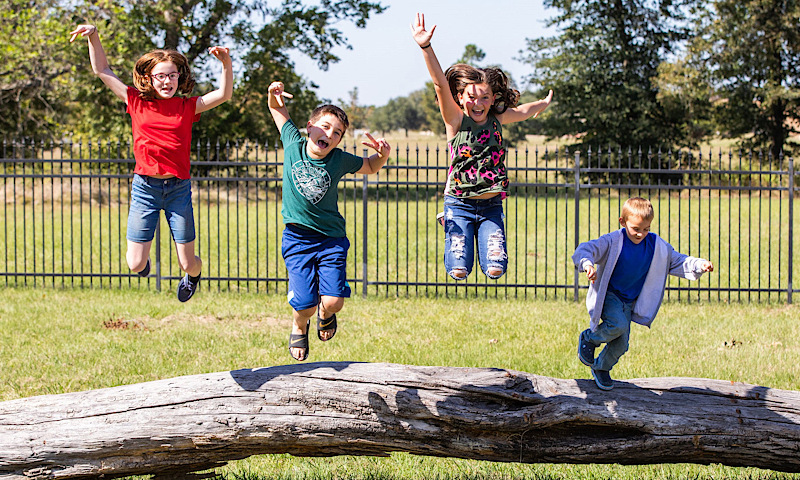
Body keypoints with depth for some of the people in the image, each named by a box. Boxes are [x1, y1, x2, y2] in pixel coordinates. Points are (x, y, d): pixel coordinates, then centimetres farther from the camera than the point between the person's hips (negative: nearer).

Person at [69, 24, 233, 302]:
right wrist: (93, 37, -5)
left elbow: (224, 94, -6)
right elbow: (102, 71, 5)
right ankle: (143, 256, 37)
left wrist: (226, 64, -21)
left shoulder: (187, 107, 3)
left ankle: (194, 274, 43)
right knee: (135, 265, -3)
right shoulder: (137, 102, 3)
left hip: (178, 188, 0)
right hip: (145, 186, 0)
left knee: (187, 263, 4)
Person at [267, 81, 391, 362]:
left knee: (334, 301, -12)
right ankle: (299, 325, 30)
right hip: (297, 238, 0)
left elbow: (370, 167, 9)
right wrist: (274, 95, -17)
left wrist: (383, 154, -14)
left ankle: (325, 314, 27)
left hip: (331, 239, 0)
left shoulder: (340, 160, -9)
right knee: (305, 304, -8)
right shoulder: (294, 146, -8)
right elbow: (278, 110, 6)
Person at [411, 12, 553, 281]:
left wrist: (545, 103, 45)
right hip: (460, 204, -3)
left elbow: (524, 111, 26)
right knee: (459, 271, -11)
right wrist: (426, 47, -32)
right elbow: (440, 84, -19)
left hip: (491, 206, 3)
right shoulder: (456, 120, -6)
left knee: (495, 270, -13)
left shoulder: (496, 120, 6)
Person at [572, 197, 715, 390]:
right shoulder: (612, 242, -20)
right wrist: (587, 264, -50)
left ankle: (601, 368, 34)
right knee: (618, 325, -30)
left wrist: (699, 265, -13)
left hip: (630, 302, 5)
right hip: (608, 296, -5)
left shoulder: (656, 245, -6)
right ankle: (589, 338, 0)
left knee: (621, 344, 3)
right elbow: (586, 249, -27)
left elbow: (677, 261, 4)